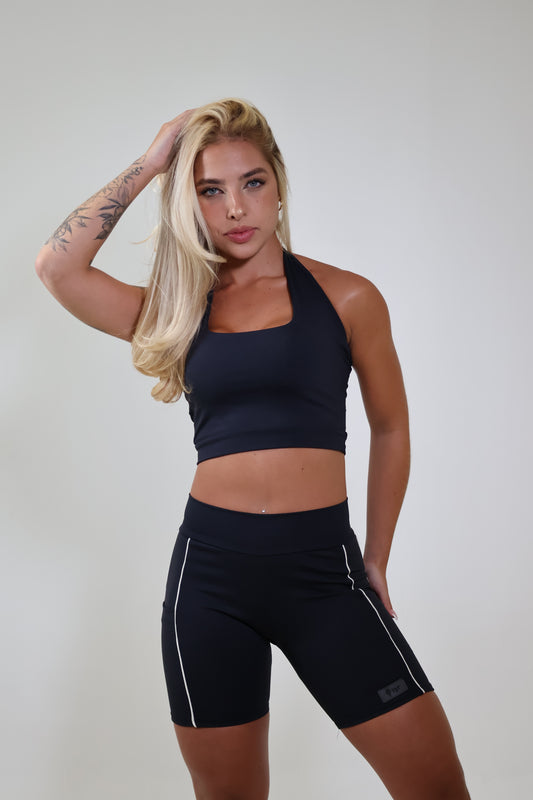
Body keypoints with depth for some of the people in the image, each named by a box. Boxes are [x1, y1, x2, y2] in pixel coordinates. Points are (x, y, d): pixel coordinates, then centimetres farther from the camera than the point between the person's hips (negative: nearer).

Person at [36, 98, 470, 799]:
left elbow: (390, 431, 12)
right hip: (210, 569, 1)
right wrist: (149, 164, 0)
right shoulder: (180, 310, 8)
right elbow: (57, 266, -6)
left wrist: (375, 562, 12)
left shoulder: (346, 297, 3)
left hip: (323, 570, -1)